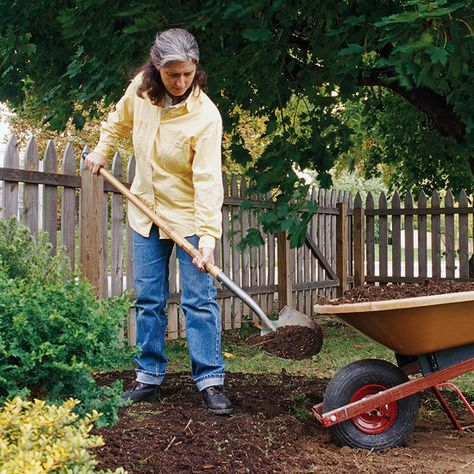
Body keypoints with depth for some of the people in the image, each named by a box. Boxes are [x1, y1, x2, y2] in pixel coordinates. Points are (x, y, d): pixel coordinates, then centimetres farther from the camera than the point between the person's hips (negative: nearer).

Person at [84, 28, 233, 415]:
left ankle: (210, 381, 5)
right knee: (148, 300, 10)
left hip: (189, 215, -5)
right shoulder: (140, 89, -9)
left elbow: (208, 179, -29)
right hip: (146, 211, 5)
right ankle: (149, 378, 20)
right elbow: (120, 121, 17)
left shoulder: (205, 115, -24)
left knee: (200, 300, -3)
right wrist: (102, 150, 14)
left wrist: (208, 236, -36)